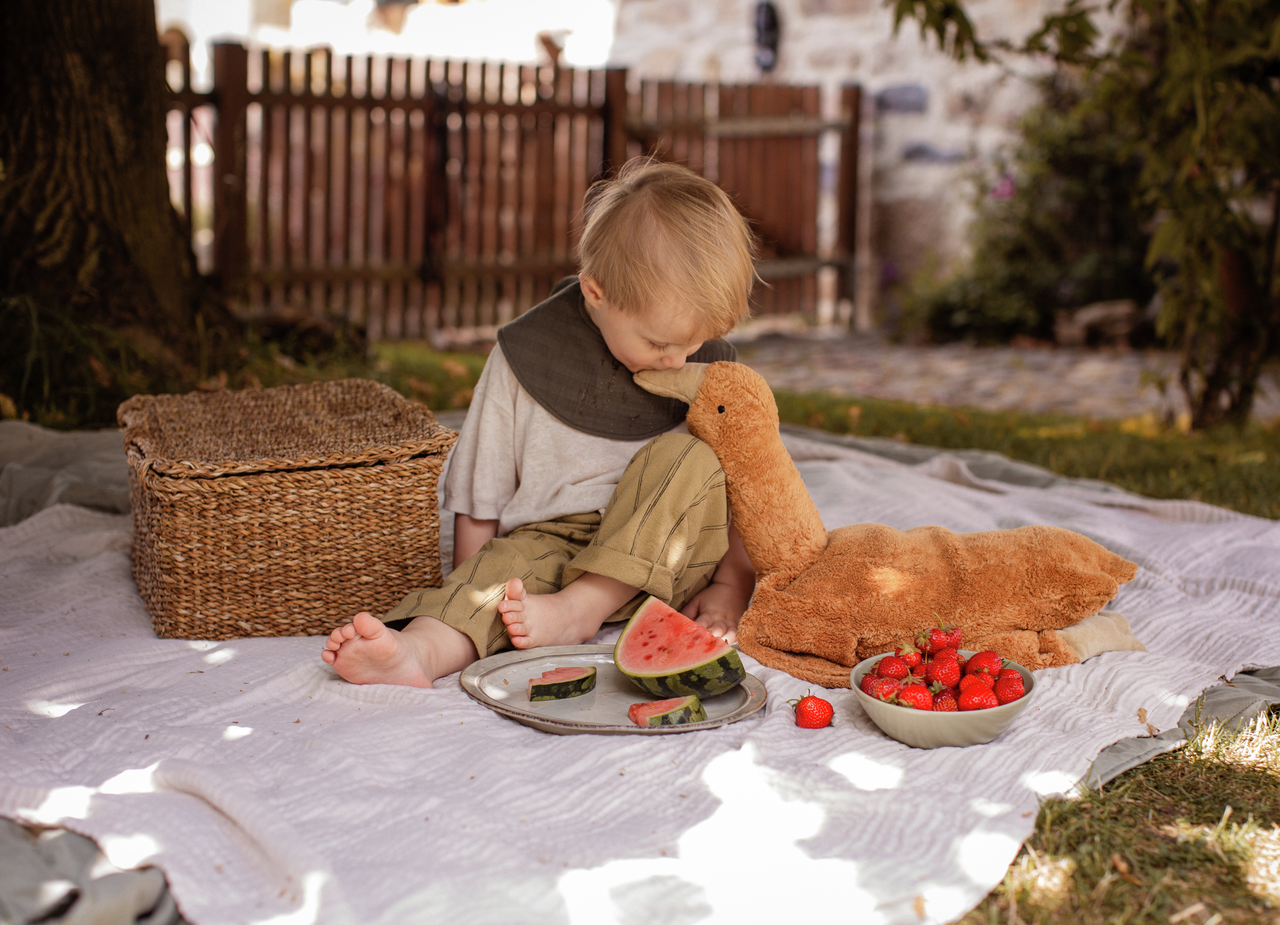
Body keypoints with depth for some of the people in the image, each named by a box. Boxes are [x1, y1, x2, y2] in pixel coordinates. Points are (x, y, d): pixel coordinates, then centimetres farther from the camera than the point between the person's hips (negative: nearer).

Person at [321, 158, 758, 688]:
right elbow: (480, 495, 2)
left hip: (661, 561, 2)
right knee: (503, 565, -31)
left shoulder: (705, 358, 0)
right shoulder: (528, 356, -6)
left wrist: (731, 585, -5)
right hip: (549, 539, -1)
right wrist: (469, 598, 0)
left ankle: (578, 608, -28)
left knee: (688, 460, -24)